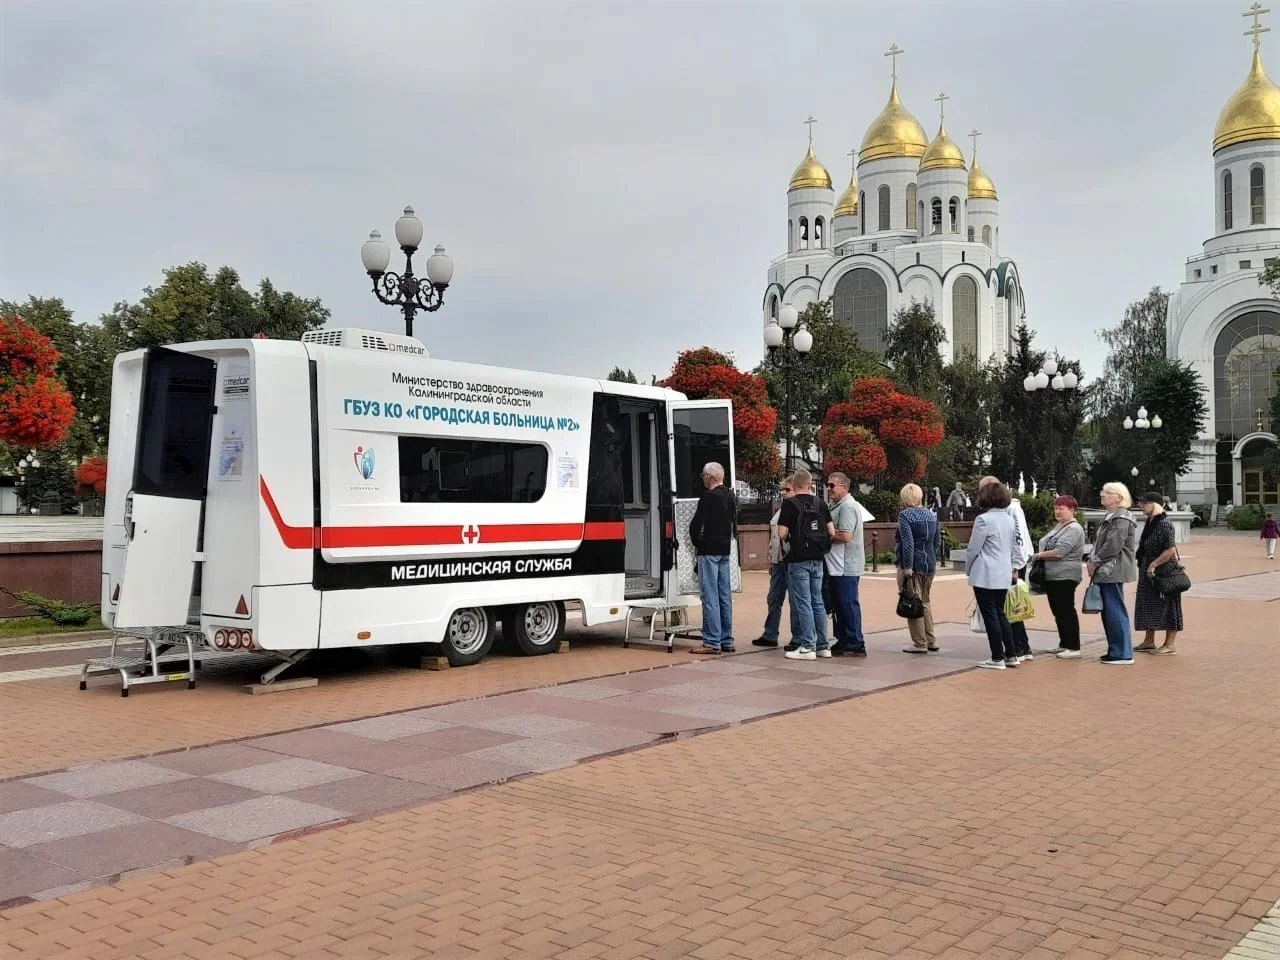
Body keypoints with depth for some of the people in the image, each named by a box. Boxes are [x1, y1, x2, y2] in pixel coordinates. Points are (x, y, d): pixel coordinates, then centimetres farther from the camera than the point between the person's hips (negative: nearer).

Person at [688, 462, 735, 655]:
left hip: (709, 550, -9)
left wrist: (696, 541, 1)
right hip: (725, 551, 9)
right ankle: (726, 640, 14)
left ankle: (712, 642, -9)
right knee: (724, 595, 11)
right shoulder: (729, 496, 13)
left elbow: (696, 524, -15)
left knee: (710, 596, -7)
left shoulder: (708, 496, -14)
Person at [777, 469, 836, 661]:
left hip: (798, 560, -5)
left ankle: (807, 647, 0)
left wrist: (786, 542, 6)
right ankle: (822, 645, 17)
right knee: (817, 602, 13)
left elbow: (782, 533, -15)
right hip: (817, 560, 5)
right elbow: (832, 533, 2)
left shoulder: (790, 504, -10)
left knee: (803, 603, -2)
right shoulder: (820, 503, 4)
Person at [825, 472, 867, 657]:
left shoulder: (847, 507, -15)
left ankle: (855, 645, -1)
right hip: (839, 565, 11)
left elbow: (845, 536, -24)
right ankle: (843, 641, 22)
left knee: (848, 605, -6)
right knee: (841, 605, 15)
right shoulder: (838, 506, 18)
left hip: (845, 567, -11)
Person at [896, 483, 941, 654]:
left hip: (913, 564, -7)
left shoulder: (905, 515, -10)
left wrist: (907, 567, -17)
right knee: (925, 602, 17)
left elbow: (907, 543, -18)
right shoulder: (931, 515, 12)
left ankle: (920, 644, 1)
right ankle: (931, 641, 19)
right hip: (930, 564, 7)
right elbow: (938, 541, 14)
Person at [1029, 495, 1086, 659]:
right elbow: (1047, 546, 23)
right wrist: (1039, 556, 4)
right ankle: (1063, 644, 24)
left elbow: (1058, 552, -22)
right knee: (1058, 611, 15)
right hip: (1052, 576, 10)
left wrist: (1038, 555, -10)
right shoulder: (1058, 527, 17)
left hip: (1064, 577, -10)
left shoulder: (1073, 529, -14)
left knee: (1066, 612, -5)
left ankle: (1073, 648, 0)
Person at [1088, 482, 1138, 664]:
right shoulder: (1111, 517, 19)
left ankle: (1122, 653, -1)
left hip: (1113, 572, -10)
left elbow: (1112, 546, -20)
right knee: (1108, 612, 14)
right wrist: (1093, 560, 10)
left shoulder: (1121, 519, -14)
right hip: (1107, 573, 10)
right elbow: (1100, 543, 23)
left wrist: (1095, 563, -13)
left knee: (1115, 611, -6)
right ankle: (1115, 650, 21)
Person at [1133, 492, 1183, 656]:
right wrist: (1144, 565, 13)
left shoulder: (1164, 524, -17)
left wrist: (1153, 565, -20)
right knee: (1148, 606, 14)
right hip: (1148, 574, 9)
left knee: (1167, 606, 0)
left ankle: (1170, 644, 8)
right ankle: (1149, 641, 24)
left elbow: (1170, 550, -23)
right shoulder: (1149, 523, 9)